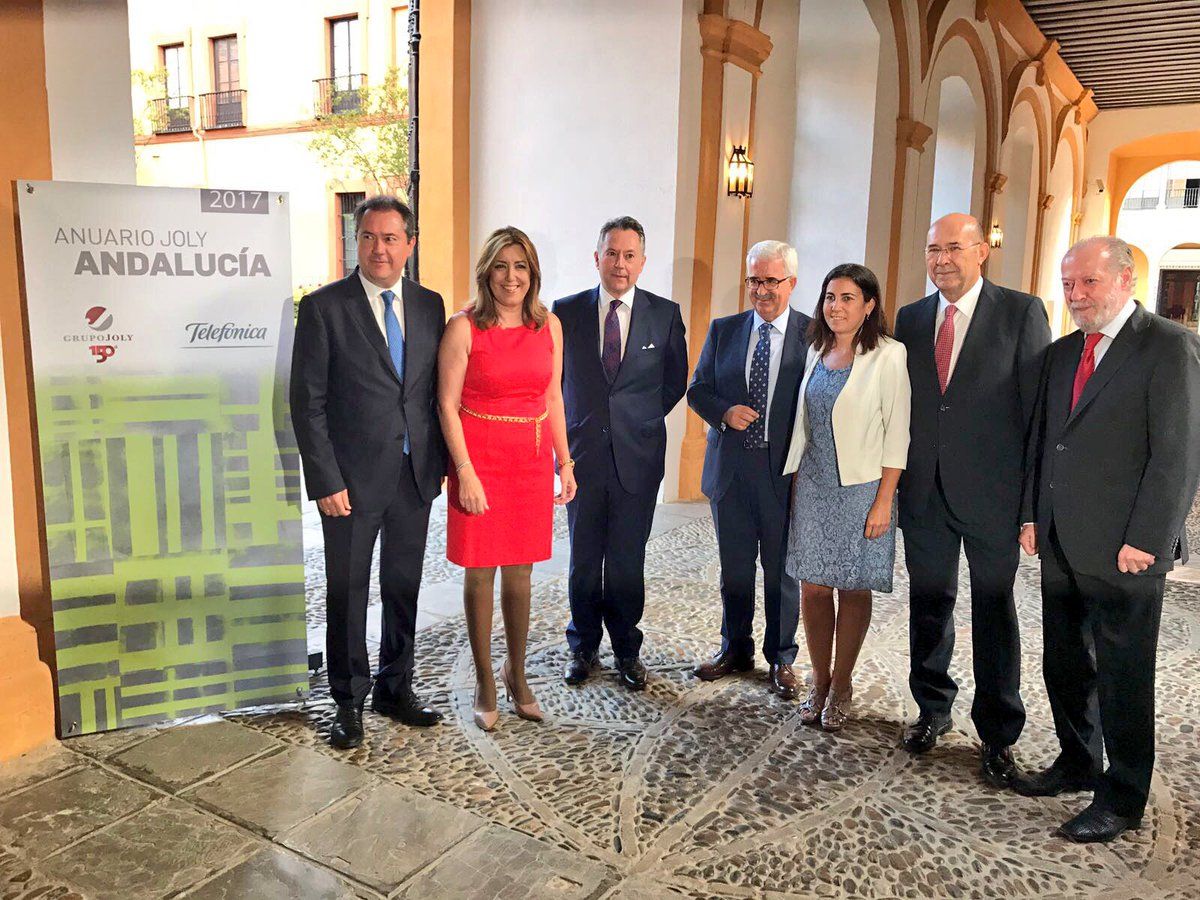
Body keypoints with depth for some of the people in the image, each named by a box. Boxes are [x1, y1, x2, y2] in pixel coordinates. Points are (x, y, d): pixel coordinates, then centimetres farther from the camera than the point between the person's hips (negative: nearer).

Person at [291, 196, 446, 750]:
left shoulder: (429, 305, 6)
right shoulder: (324, 307, -6)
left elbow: (438, 391, 10)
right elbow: (307, 402, -8)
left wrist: (437, 464, 4)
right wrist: (326, 482, -12)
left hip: (415, 476, 4)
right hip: (354, 478, -3)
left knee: (404, 588, 14)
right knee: (347, 593, 8)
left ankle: (395, 689, 32)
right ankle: (348, 703, 25)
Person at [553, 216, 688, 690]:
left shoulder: (665, 314, 0)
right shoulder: (566, 311, 1)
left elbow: (676, 380, 11)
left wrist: (643, 419, 7)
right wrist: (570, 426, 6)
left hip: (638, 456, -1)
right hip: (582, 453, 1)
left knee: (628, 561, 8)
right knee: (583, 559, 10)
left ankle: (627, 651, 25)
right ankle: (583, 648, 27)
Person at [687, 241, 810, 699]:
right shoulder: (723, 330, 5)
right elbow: (697, 390, 8)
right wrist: (724, 412, -13)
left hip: (786, 472, -3)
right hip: (731, 469, 3)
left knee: (782, 570, 10)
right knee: (734, 568, 15)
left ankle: (781, 658, 28)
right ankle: (735, 649, 34)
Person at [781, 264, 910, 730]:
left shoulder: (888, 356, -9)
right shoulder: (817, 352, 8)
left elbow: (896, 434, -10)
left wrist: (883, 502, -13)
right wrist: (795, 483, 11)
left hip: (861, 488, -4)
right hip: (813, 486, 5)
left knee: (854, 589, 7)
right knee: (813, 586, 7)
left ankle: (841, 684, 22)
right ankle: (819, 680, 22)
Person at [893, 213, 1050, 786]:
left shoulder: (1022, 312, -4)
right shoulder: (910, 319, 8)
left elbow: (1039, 406, -5)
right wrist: (896, 479, 5)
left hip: (991, 491, -3)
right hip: (924, 491, 4)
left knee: (994, 613, 7)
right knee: (929, 605, 14)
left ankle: (997, 737, 22)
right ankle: (933, 711, 33)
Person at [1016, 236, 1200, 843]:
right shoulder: (1062, 353, 13)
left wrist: (1145, 540, -16)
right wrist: (1031, 515, 10)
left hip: (1125, 549, -7)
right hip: (1061, 545, 7)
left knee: (1123, 677, 5)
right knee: (1064, 666, 16)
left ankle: (1123, 798, 20)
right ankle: (1077, 764, 34)